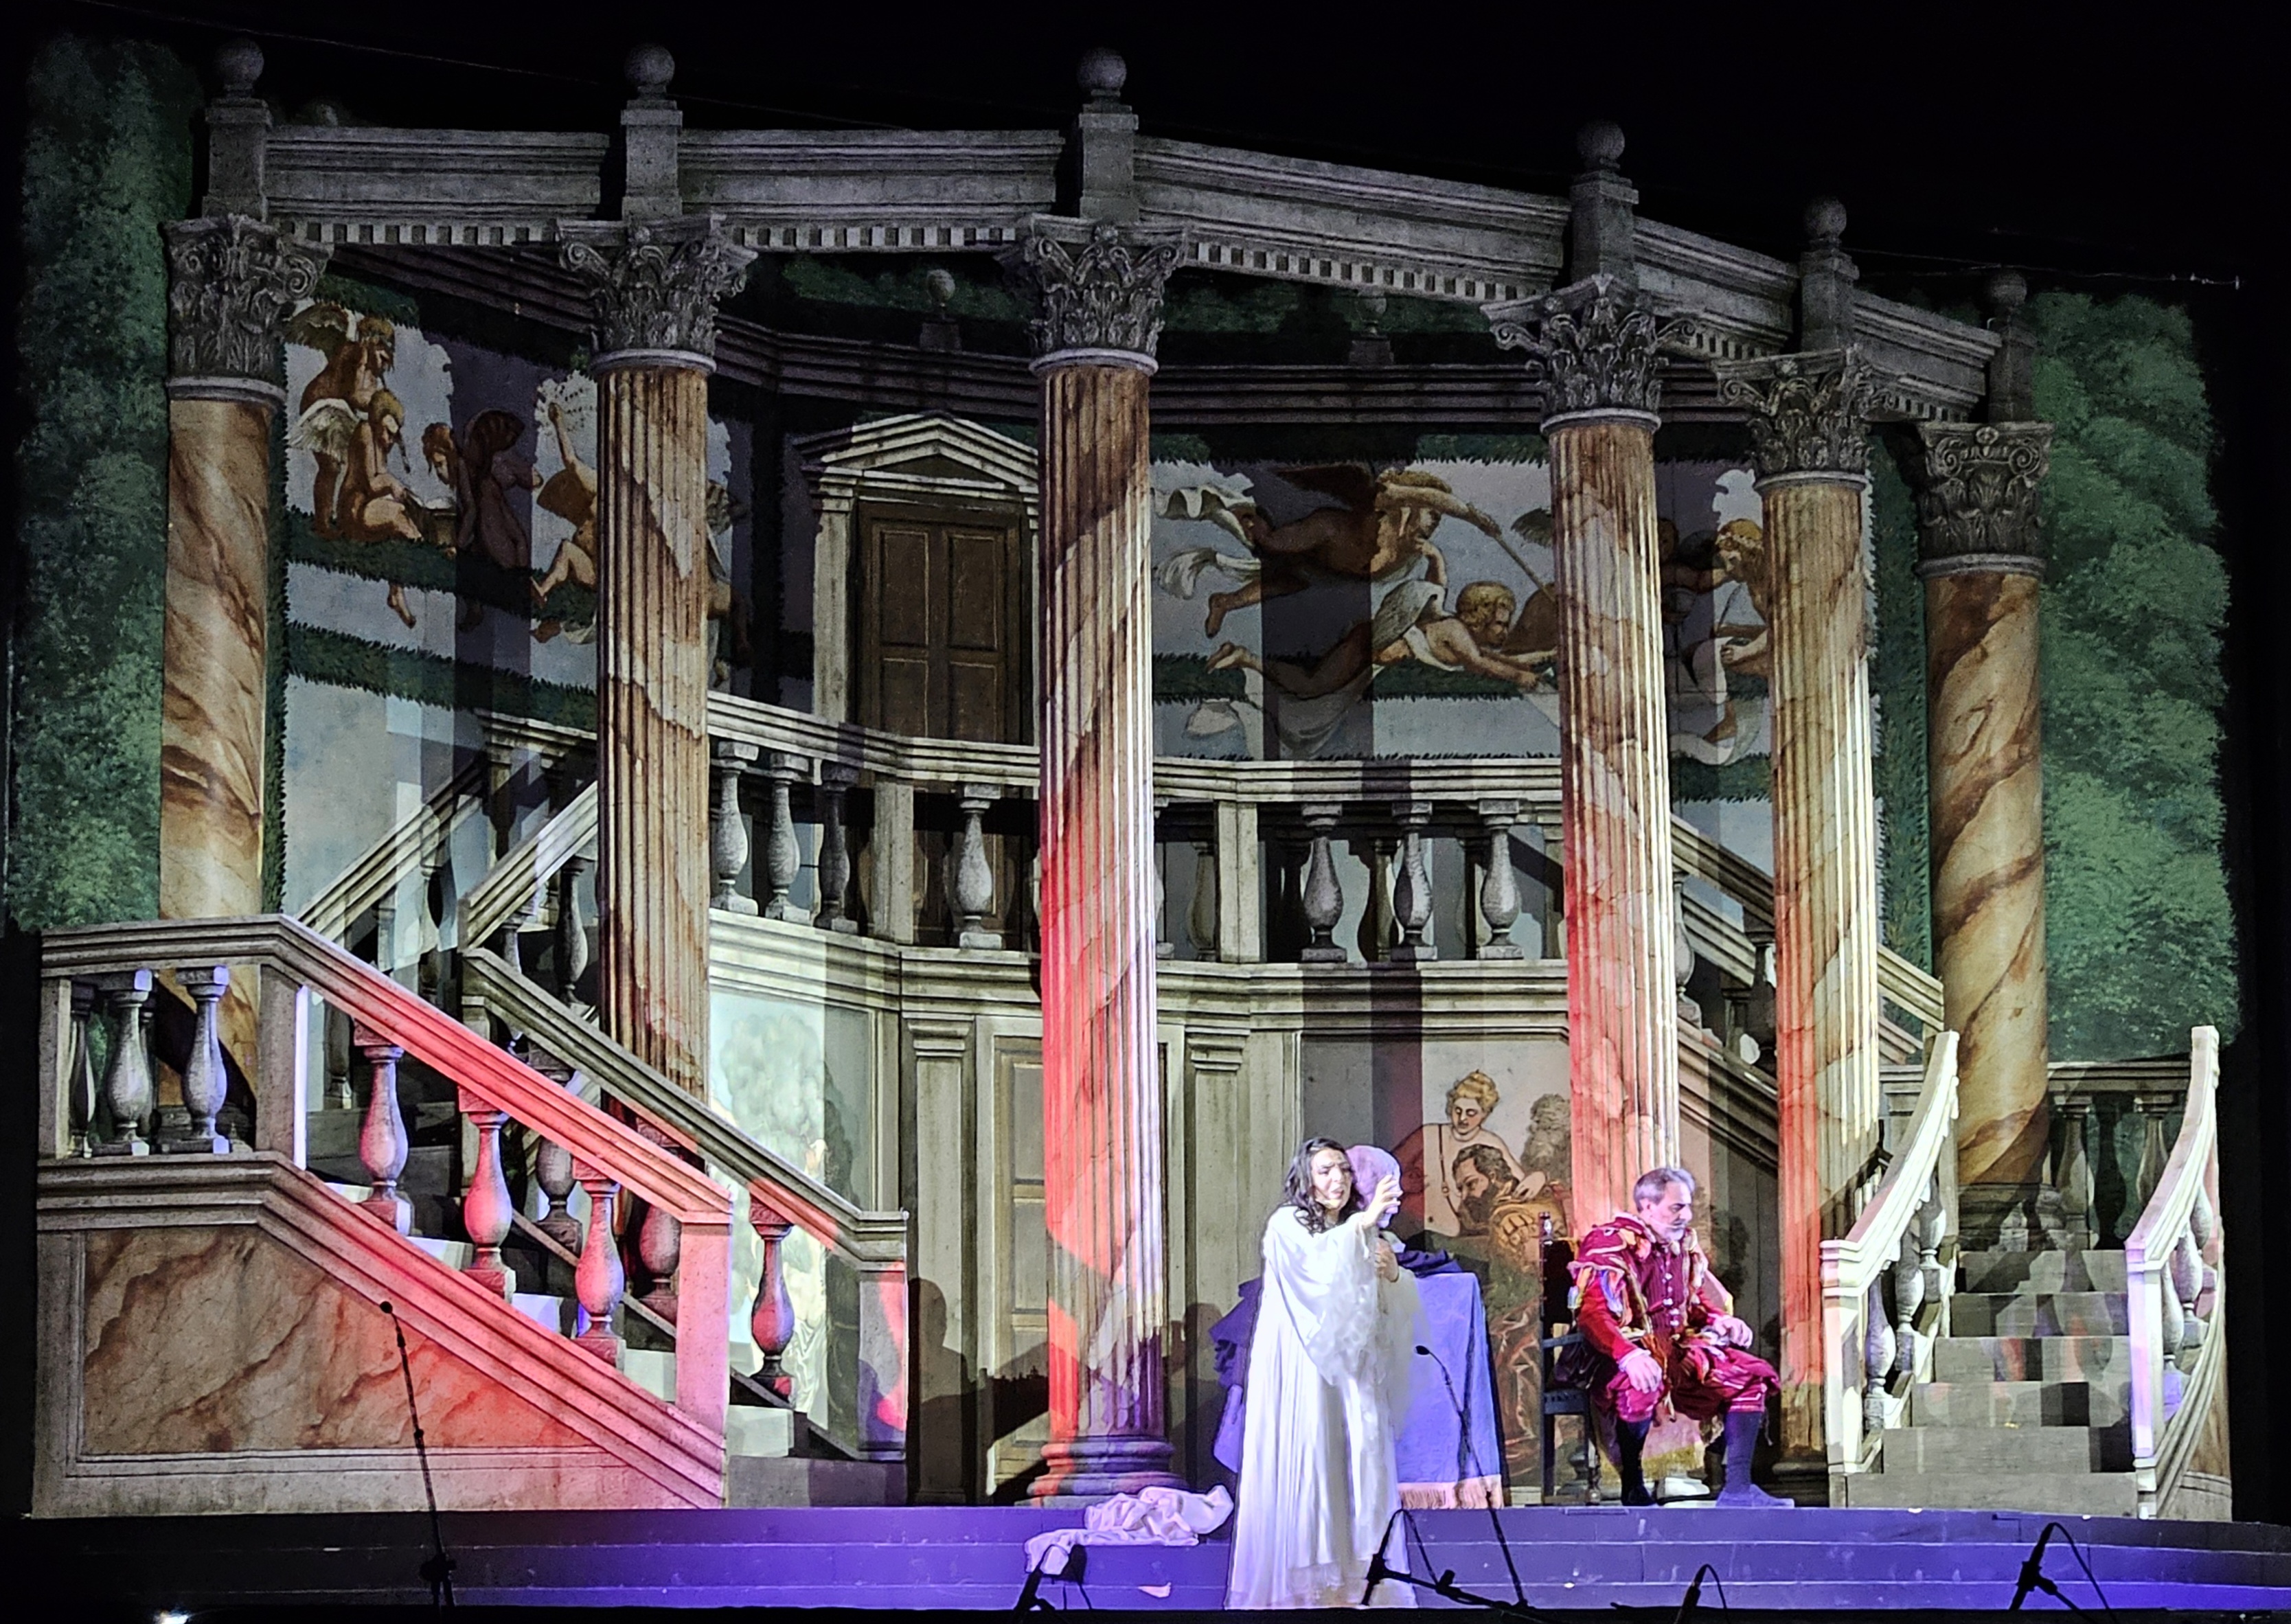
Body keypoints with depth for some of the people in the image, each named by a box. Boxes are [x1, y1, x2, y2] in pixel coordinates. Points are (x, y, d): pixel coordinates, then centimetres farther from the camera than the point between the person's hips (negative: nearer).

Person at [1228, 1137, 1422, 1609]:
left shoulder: (1362, 1234, 17)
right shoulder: (1287, 1226, -1)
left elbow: (1391, 1307, 14)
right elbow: (1317, 1268, -22)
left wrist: (1393, 1274, -7)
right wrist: (1362, 1223, -31)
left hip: (1353, 1371, 5)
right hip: (1303, 1371, -5)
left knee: (1357, 1460, -2)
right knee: (1306, 1461, -9)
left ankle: (1349, 1583, -2)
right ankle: (1305, 1584, -8)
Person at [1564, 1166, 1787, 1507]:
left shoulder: (1684, 1244, 14)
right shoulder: (1610, 1244, -11)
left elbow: (1694, 1303, 25)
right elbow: (1591, 1313, -23)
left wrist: (1720, 1320, 1)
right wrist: (1629, 1355, -40)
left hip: (1676, 1351, 8)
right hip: (1613, 1356, -8)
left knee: (1750, 1374, -4)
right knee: (1641, 1385, -41)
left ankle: (1737, 1488, -6)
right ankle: (1633, 1489, -22)